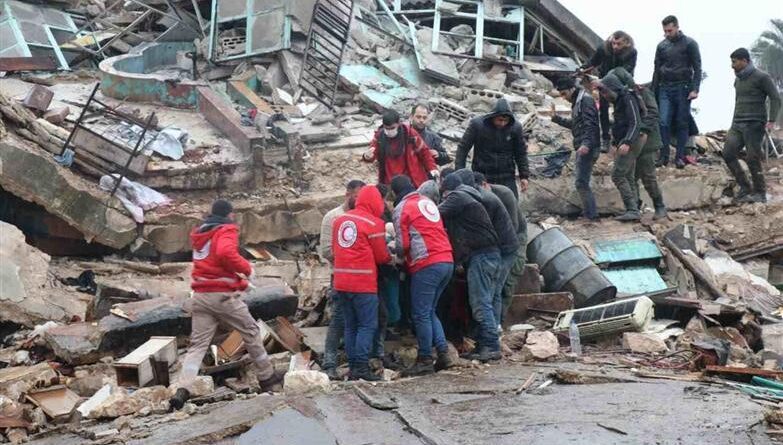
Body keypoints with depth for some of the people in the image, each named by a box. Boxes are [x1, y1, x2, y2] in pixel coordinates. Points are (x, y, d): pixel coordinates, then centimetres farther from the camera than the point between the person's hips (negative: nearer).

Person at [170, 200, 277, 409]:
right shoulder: (226, 231, -6)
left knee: (198, 344, 1)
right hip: (223, 295, -6)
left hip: (200, 296, 6)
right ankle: (266, 377, 22)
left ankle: (182, 389, -15)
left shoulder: (199, 234, 19)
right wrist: (247, 268, -12)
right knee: (251, 332, 13)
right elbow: (226, 253, -26)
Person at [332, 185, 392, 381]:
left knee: (351, 325, 12)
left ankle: (353, 366, 11)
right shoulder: (374, 223, -7)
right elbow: (381, 256, -3)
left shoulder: (340, 220, 11)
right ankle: (362, 366, -9)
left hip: (341, 282, 7)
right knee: (368, 325, -3)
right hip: (363, 282, -6)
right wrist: (390, 258, 17)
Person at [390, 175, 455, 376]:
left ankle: (425, 361, 2)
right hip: (447, 261, 7)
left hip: (426, 265, -7)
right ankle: (443, 354, 9)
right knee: (430, 312, 16)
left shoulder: (402, 208, -3)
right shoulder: (428, 202, 18)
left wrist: (399, 255, 16)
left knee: (421, 314, 0)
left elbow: (402, 244, -6)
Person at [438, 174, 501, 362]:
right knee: (483, 302, 9)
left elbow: (438, 214, -13)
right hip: (490, 254, 10)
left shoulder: (457, 197, -3)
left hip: (480, 255, -10)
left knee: (480, 304, -11)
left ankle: (491, 346, -15)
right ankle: (484, 346, 11)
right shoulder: (469, 198, 27)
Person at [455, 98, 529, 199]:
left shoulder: (516, 127, -4)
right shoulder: (477, 124, -10)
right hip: (481, 176, -1)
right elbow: (463, 148, -5)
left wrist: (524, 176, 5)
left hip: (507, 178, 1)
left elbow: (521, 153, 7)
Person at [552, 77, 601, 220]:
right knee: (582, 182, 13)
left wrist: (586, 144, -31)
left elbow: (590, 124, -21)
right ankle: (589, 212, 19)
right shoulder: (577, 102, 20)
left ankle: (591, 214, -8)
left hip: (588, 148, -10)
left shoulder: (585, 99, -10)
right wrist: (556, 118, 26)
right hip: (582, 148, 10)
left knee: (581, 182, -12)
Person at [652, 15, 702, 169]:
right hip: (665, 88, 3)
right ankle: (664, 156, -3)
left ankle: (680, 157, 4)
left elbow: (697, 68, -3)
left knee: (682, 123, 0)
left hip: (683, 88, -3)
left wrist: (695, 89, -12)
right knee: (664, 122, -7)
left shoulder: (689, 44, -1)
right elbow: (657, 70, 17)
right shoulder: (662, 46, 10)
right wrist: (653, 91, 13)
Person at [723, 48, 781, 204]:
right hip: (737, 125, 7)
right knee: (728, 153, -8)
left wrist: (772, 120, -17)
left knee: (752, 159, -9)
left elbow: (775, 98, -7)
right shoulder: (738, 80, 18)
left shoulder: (761, 77, -5)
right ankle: (745, 188, 1)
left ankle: (760, 193, 4)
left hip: (754, 125, -7)